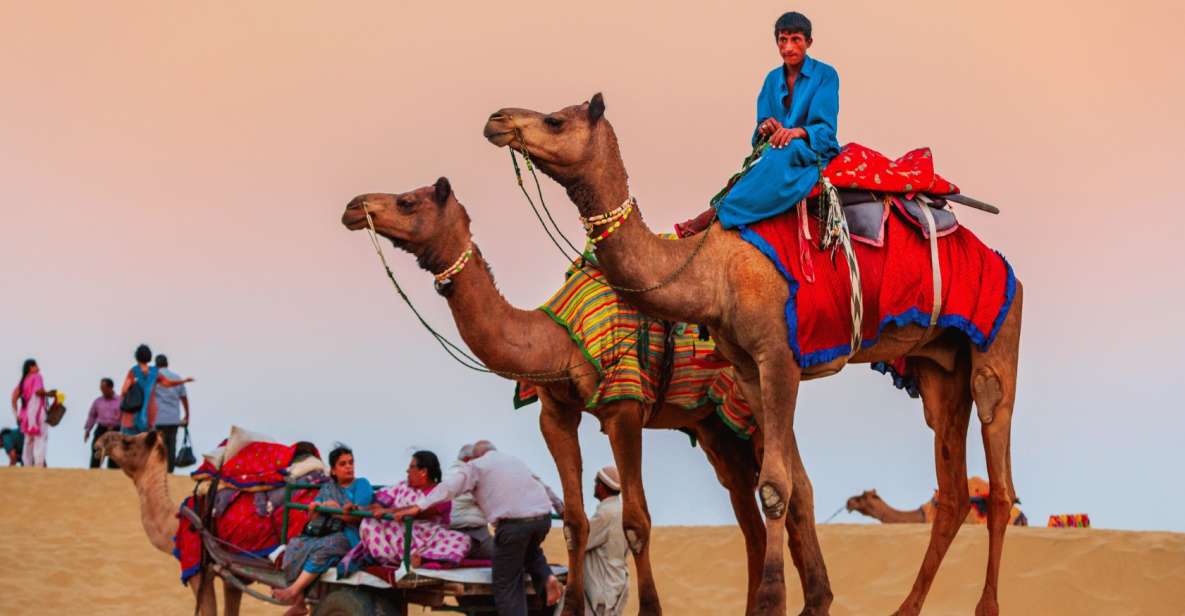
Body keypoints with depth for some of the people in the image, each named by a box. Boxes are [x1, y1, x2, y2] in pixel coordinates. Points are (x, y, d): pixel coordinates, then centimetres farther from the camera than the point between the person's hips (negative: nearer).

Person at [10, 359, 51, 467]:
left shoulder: (22, 381, 17)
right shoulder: (36, 377, -3)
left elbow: (14, 398, 12)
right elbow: (38, 391, -22)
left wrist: (17, 415, 13)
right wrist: (48, 394, -5)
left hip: (26, 413, 8)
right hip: (37, 411, -8)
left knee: (28, 442, 12)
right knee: (40, 439, -11)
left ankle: (27, 466, 9)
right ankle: (39, 465, -23)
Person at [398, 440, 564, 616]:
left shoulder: (475, 466, 11)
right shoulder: (515, 461, 29)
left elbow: (449, 486, -5)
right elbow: (543, 487, 40)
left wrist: (419, 506, -12)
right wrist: (561, 508, 55)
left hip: (513, 522, -6)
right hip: (543, 517, 6)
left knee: (506, 585, 3)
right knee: (530, 551, 36)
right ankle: (546, 577, 11)